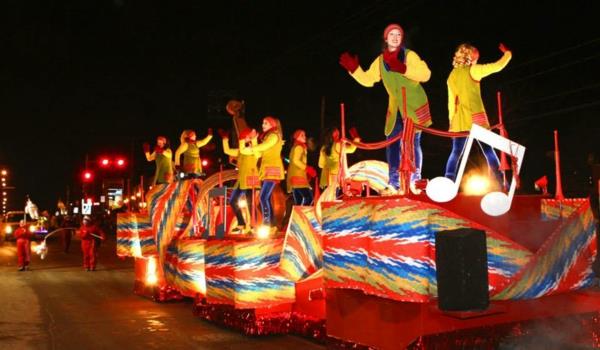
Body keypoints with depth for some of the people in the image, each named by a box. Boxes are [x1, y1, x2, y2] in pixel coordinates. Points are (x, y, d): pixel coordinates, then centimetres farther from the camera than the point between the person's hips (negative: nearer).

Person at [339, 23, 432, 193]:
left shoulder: (410, 55, -7)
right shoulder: (380, 60, 8)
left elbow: (426, 74, -18)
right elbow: (367, 80, 7)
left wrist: (404, 69, -29)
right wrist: (354, 69, -6)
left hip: (414, 105, -4)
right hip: (395, 107, 5)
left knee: (413, 142, -8)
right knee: (392, 143, 0)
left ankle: (415, 181, -3)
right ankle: (394, 183, 5)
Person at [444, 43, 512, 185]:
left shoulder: (452, 75, 13)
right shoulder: (473, 71, -3)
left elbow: (451, 101, 13)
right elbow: (498, 66, -3)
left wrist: (451, 120, 16)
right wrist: (507, 53, 14)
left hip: (460, 119, 5)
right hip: (476, 117, -4)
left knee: (456, 153, 2)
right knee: (488, 150, 1)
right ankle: (503, 184, 0)